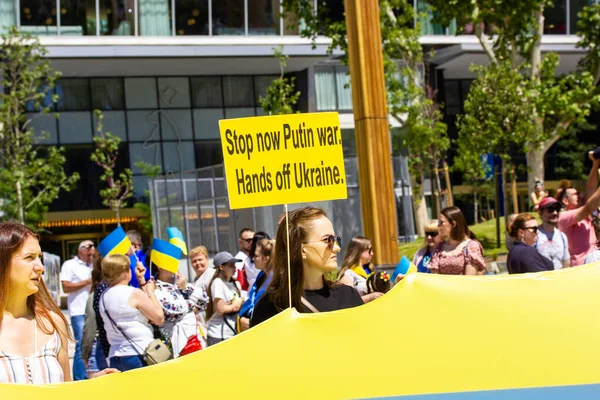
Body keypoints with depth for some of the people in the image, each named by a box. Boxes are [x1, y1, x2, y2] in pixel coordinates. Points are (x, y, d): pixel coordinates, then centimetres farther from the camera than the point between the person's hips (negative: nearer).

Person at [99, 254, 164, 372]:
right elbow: (159, 319, -4)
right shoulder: (134, 294, -11)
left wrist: (141, 280, 19)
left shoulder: (104, 297, 12)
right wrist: (150, 292, 5)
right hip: (139, 357, -7)